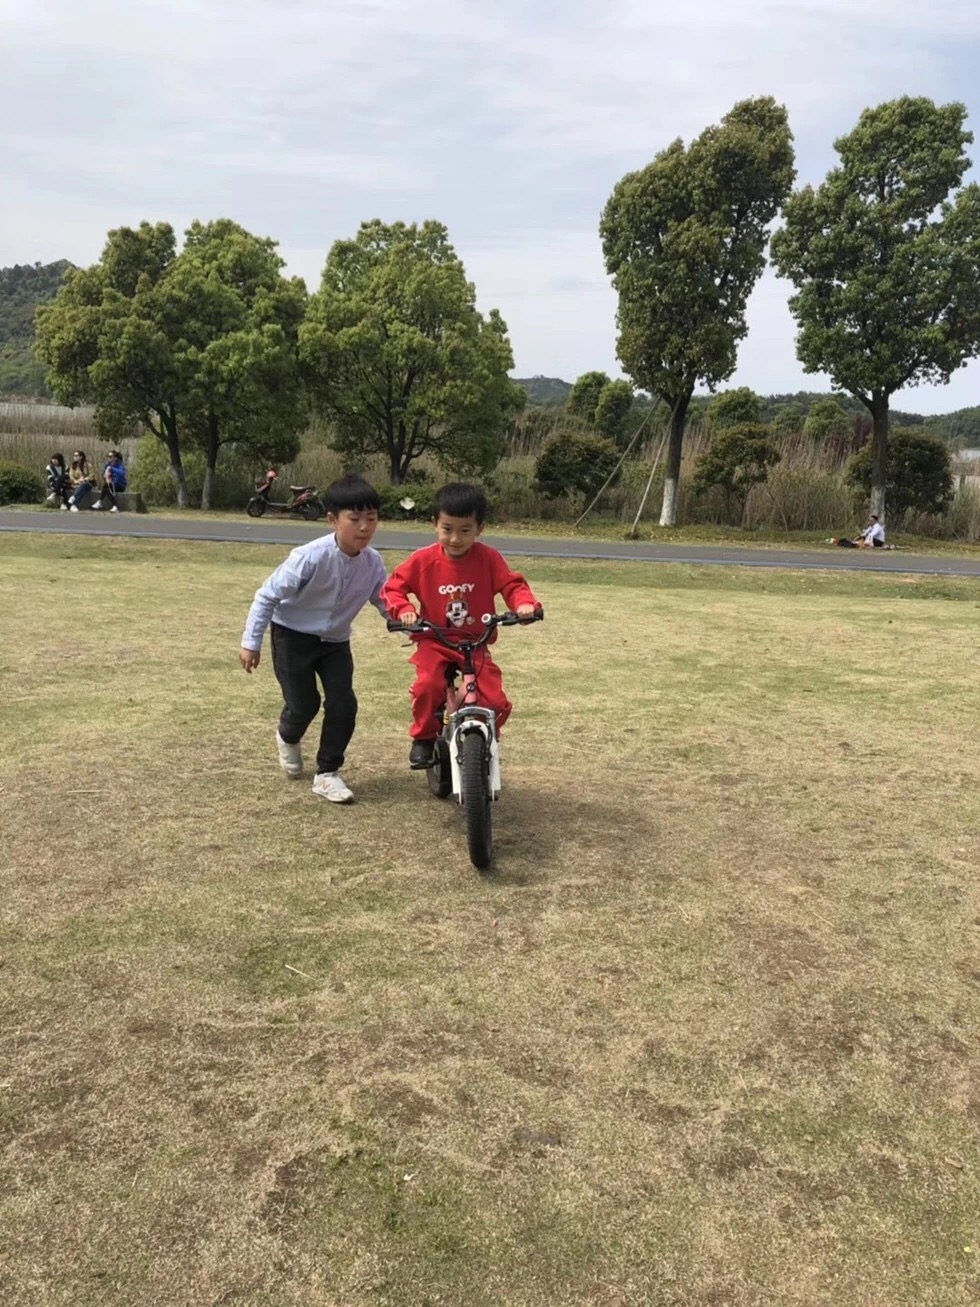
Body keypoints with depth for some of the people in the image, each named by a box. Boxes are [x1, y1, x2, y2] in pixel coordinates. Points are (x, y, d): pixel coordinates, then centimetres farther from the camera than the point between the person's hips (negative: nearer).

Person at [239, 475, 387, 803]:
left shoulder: (373, 562, -13)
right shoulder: (311, 557, -28)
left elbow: (386, 603, -1)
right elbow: (267, 596, -20)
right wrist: (251, 642, -18)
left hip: (335, 641, 4)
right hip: (293, 636, -4)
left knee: (343, 705, -7)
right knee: (304, 704, -4)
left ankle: (327, 773, 10)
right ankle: (288, 738, 34)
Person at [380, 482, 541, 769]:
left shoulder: (489, 559, -7)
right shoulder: (423, 560, -7)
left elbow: (512, 584, -4)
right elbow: (393, 587, 1)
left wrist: (525, 603, -27)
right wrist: (403, 610, -20)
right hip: (434, 641, -1)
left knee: (496, 702, -13)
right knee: (428, 686, -29)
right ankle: (424, 737, -2)